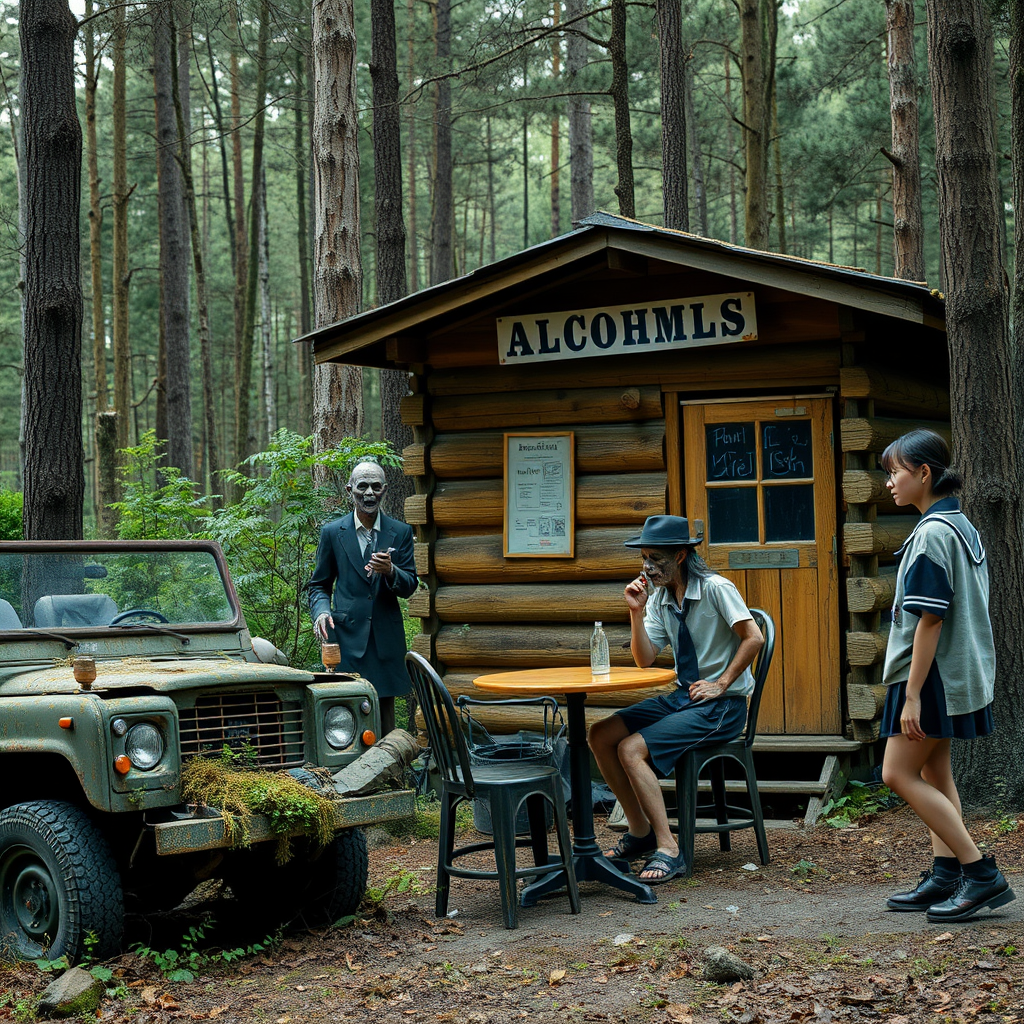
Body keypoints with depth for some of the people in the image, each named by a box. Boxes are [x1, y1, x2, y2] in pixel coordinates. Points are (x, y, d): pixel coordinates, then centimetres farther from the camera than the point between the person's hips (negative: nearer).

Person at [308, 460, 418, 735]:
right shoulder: (332, 533, 5)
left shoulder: (400, 532, 8)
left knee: (385, 715, 4)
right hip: (347, 636, -1)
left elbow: (409, 586, 4)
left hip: (386, 638, 2)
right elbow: (319, 585, 12)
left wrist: (390, 571, -18)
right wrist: (320, 611, -9)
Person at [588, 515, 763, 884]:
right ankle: (641, 832, 4)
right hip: (681, 697, 8)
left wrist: (720, 685, -17)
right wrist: (637, 612, -6)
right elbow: (644, 660, 6)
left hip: (722, 705, -8)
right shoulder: (659, 599, 8)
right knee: (600, 735, -5)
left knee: (631, 749, -24)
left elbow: (754, 638, -18)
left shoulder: (715, 589, -12)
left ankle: (668, 849, -20)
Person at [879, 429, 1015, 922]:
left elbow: (929, 619, -22)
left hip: (935, 674, -10)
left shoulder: (932, 534, -18)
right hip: (961, 671, 10)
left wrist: (912, 694, -21)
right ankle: (945, 876, 14)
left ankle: (982, 873, -7)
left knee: (898, 773, -6)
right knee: (934, 772, 13)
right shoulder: (962, 526, 12)